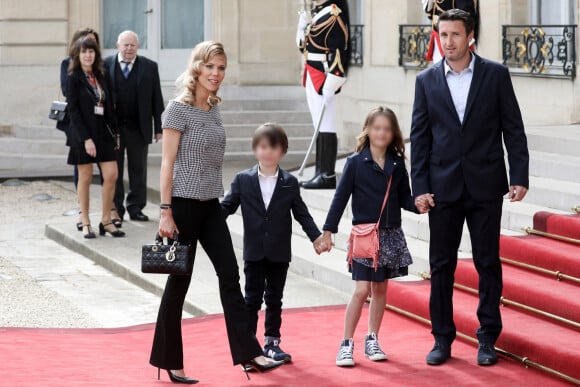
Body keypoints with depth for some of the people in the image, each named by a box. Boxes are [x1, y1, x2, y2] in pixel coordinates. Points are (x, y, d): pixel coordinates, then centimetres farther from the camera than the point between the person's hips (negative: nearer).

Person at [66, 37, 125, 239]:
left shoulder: (101, 77, 11)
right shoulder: (73, 78, -5)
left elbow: (108, 107, 14)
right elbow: (73, 110, -10)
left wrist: (114, 133, 8)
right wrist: (86, 138, -17)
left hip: (102, 131, 5)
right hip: (83, 133, -5)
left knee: (111, 175, -3)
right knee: (85, 178, 1)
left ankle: (106, 220, 7)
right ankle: (85, 223, 10)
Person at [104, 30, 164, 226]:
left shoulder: (149, 67, 4)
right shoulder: (105, 65, -1)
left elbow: (157, 99, 5)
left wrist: (159, 127, 1)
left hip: (139, 128, 1)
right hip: (112, 127, -1)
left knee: (138, 170, 8)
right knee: (113, 171, 4)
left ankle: (136, 208, 19)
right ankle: (115, 210, 11)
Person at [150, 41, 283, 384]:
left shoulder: (215, 110, 10)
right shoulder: (179, 110, -11)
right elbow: (168, 162, -13)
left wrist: (218, 195, 15)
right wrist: (166, 212, -16)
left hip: (211, 205, 7)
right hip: (184, 203, -7)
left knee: (230, 275, 1)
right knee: (179, 282, 1)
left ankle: (248, 353, 1)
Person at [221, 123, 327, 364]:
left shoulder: (290, 183, 3)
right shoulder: (243, 180, 1)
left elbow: (301, 213, 5)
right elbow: (227, 206, 1)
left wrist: (316, 237, -4)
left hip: (279, 253, 1)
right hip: (254, 252, -1)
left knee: (275, 298, 10)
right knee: (253, 297, 0)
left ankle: (272, 343, 19)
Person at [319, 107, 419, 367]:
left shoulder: (397, 164, 4)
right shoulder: (356, 162, -7)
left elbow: (404, 198, 9)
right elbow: (341, 197, -6)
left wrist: (418, 204, -13)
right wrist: (328, 230, -8)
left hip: (391, 235, 4)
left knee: (380, 289, 11)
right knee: (362, 290, -10)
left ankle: (372, 340, 22)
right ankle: (346, 344, -1)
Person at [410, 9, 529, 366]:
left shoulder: (496, 75, 0)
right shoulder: (427, 80, 4)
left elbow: (513, 128, 1)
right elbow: (420, 136, 4)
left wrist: (520, 176, -6)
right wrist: (420, 187, -3)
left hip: (485, 185, -1)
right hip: (443, 186, 1)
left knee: (488, 263, 4)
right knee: (441, 266, 5)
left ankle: (488, 339, 13)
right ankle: (443, 339, 13)